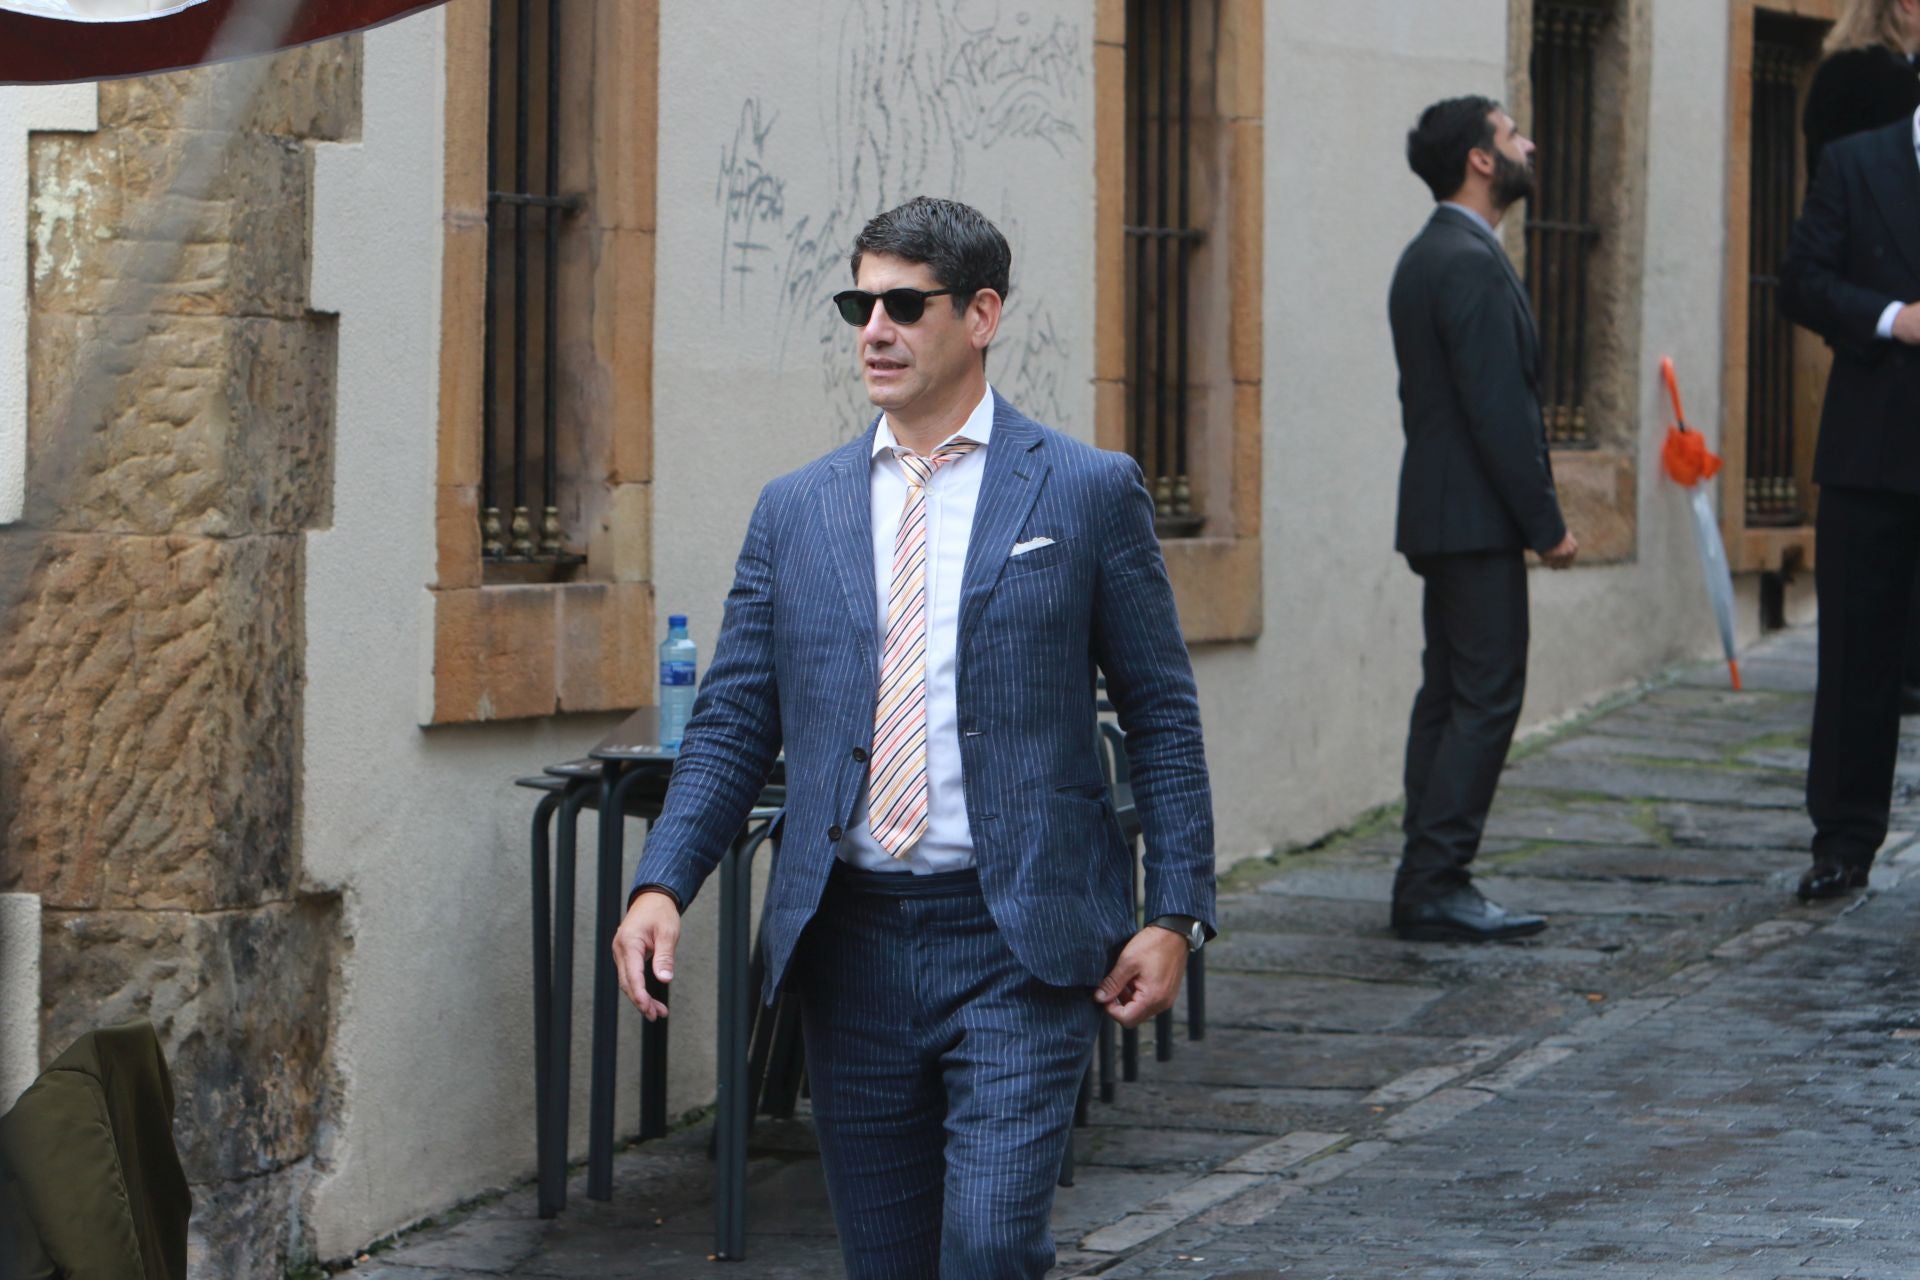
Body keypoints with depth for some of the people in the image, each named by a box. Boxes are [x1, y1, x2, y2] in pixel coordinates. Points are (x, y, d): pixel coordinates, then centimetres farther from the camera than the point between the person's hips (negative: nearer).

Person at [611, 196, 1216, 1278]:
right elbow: (734, 725, 9)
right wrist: (663, 884, -6)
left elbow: (1164, 717, 3)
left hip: (1022, 944, -4)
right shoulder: (796, 512, 11)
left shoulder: (1088, 492, 2)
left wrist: (1176, 914, -4)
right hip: (853, 945, 4)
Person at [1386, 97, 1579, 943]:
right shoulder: (1471, 264, -17)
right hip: (1477, 520, -11)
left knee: (1449, 696, 11)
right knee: (1485, 698, -8)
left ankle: (1428, 886, 13)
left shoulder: (1430, 256, 16)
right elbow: (1499, 410, -20)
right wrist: (1546, 524, -15)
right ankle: (1435, 886, -9)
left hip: (1439, 515, 11)